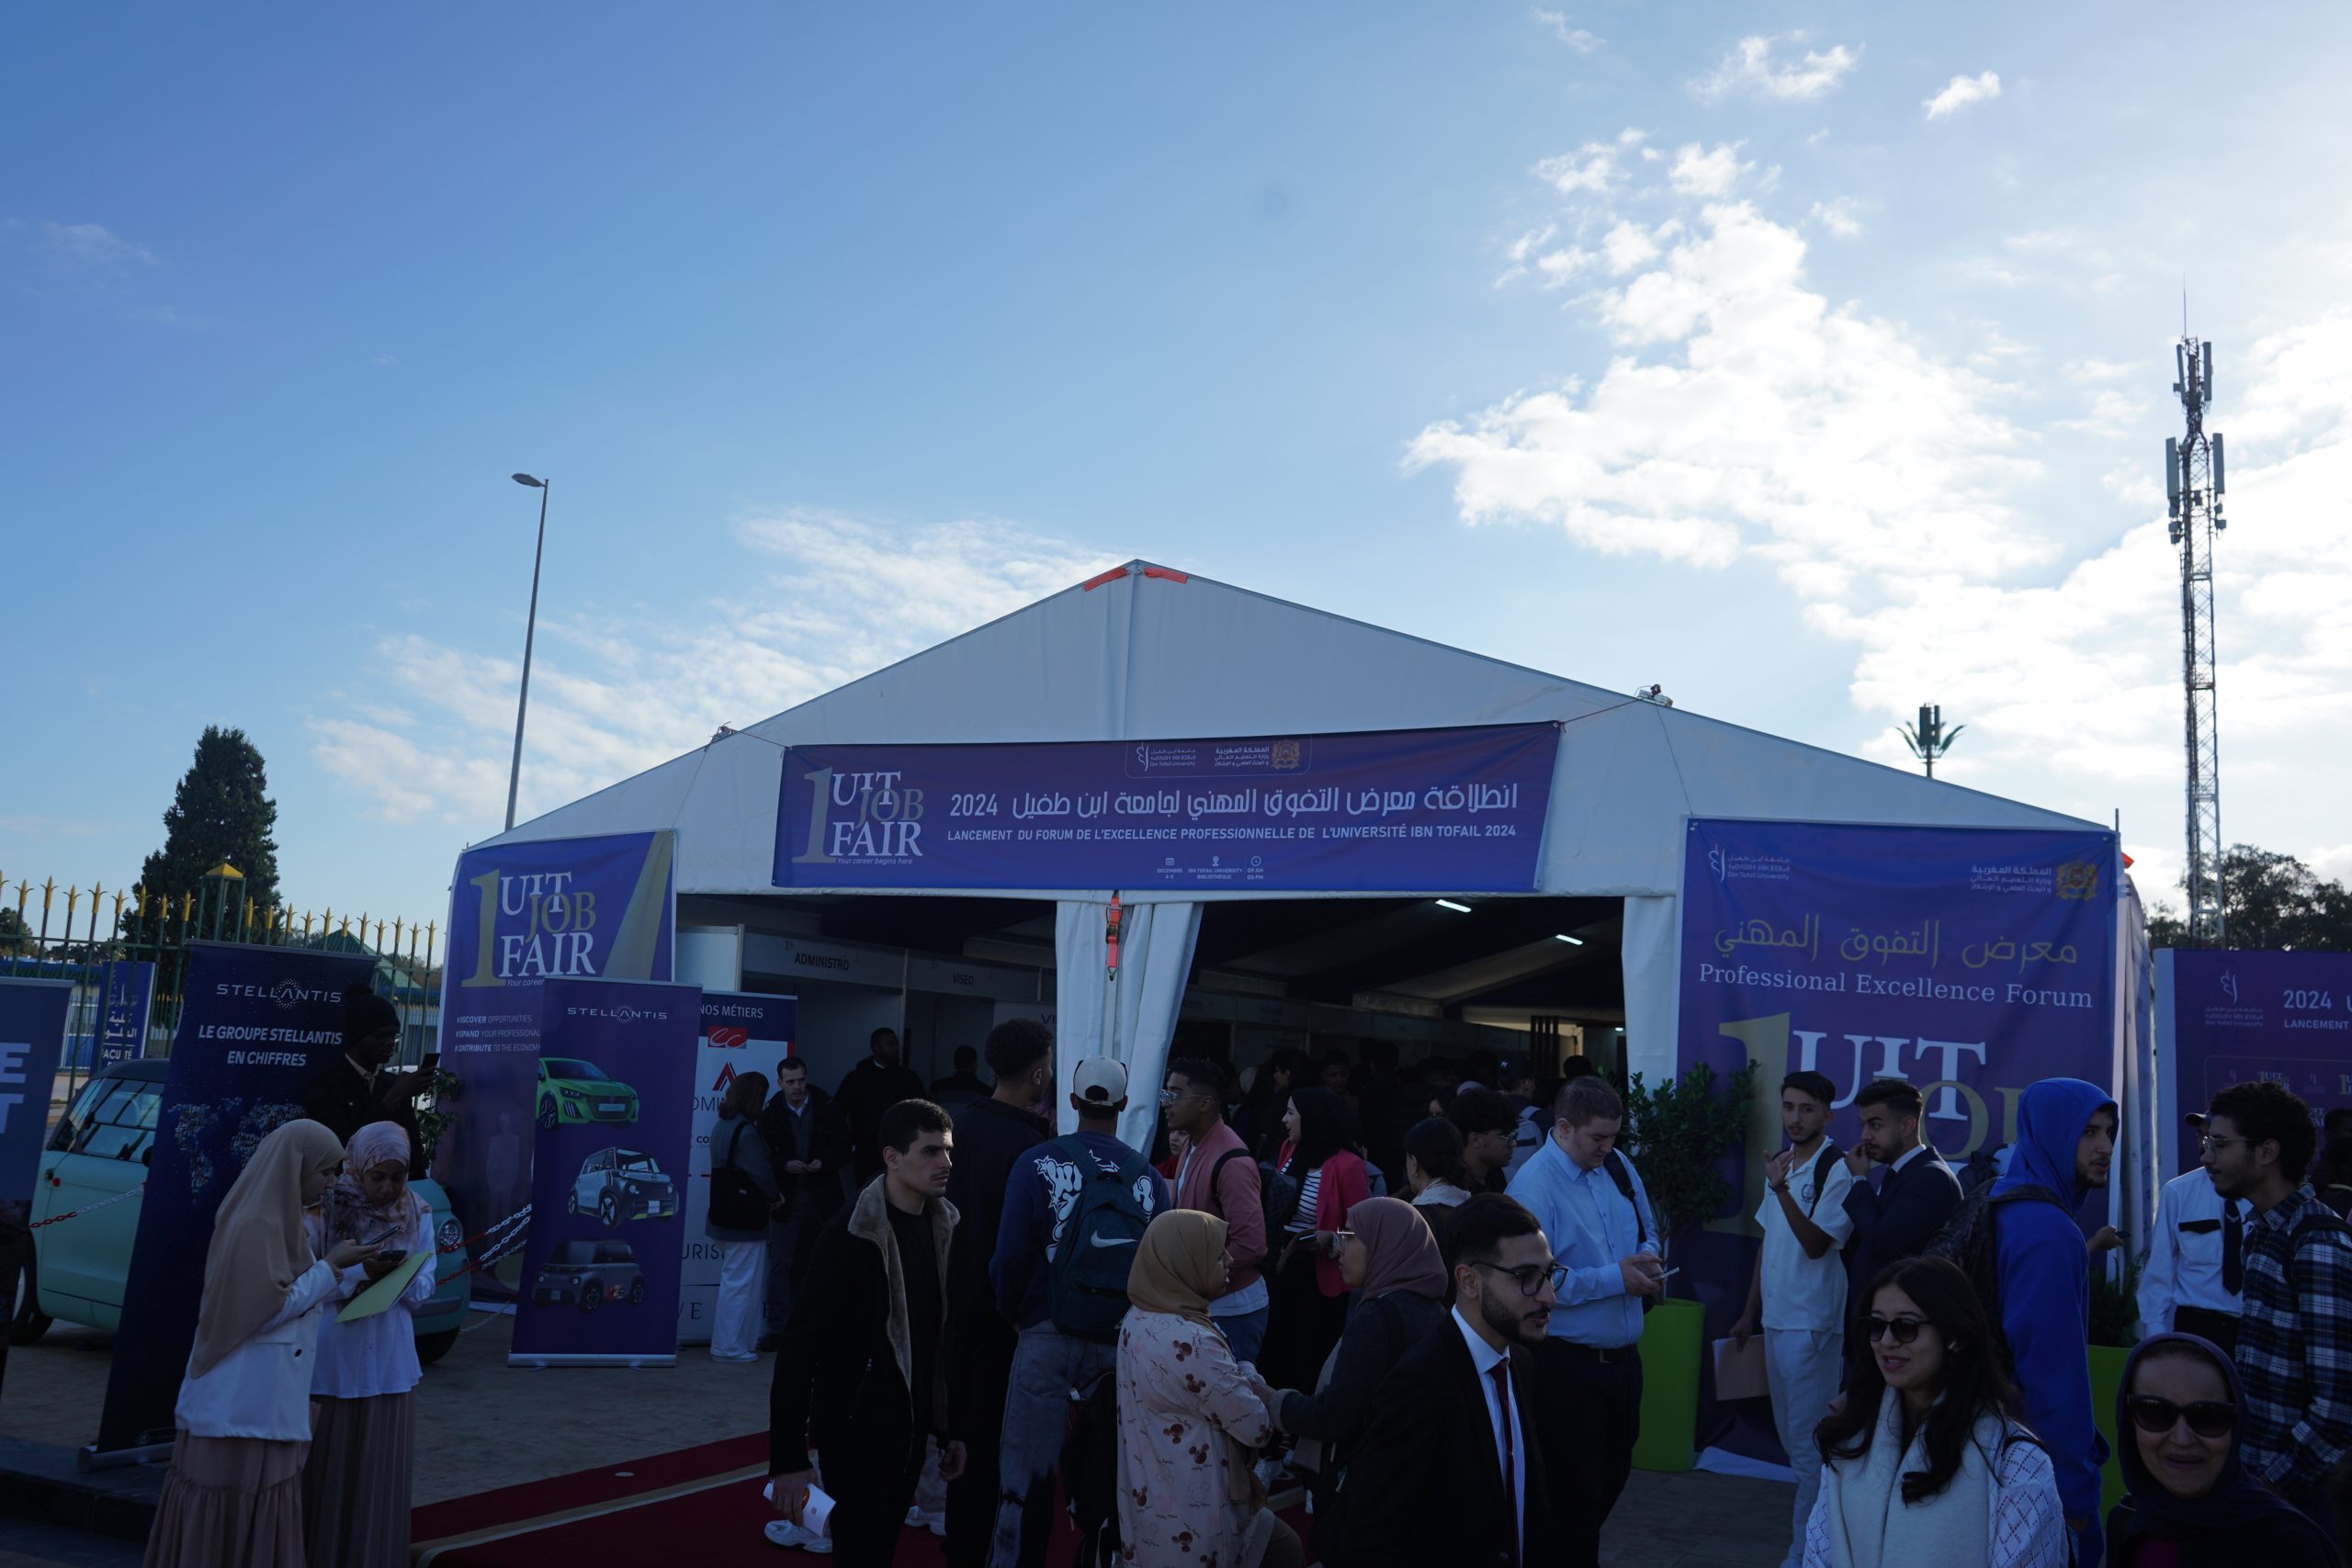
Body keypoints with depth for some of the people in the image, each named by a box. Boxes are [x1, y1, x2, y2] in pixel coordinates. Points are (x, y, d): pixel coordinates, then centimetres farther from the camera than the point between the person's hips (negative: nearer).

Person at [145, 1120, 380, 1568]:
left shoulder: (282, 1218, 11)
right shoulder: (257, 1224, -18)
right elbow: (266, 1309, -19)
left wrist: (336, 1268, 8)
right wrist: (329, 1267, -13)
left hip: (262, 1400, 9)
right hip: (244, 1402, -9)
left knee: (257, 1506, 12)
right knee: (233, 1509, -2)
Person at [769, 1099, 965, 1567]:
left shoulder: (942, 1228, 2)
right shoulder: (850, 1236, -18)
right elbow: (799, 1348, -18)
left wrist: (948, 1428, 12)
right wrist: (788, 1458, -20)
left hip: (910, 1431, 6)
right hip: (855, 1433, -6)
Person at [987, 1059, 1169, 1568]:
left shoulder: (1038, 1164, -8)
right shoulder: (1149, 1178, -2)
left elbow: (1010, 1254, -11)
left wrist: (1011, 1311, 7)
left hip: (1048, 1336, -2)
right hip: (1122, 1342, 2)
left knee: (1025, 1470, 8)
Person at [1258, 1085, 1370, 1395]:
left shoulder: (1347, 1165, -16)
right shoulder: (1290, 1151, 6)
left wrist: (1329, 1239, -27)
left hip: (1322, 1278, -6)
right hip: (1284, 1269, 6)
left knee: (1313, 1366, 1)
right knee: (1276, 1359, 10)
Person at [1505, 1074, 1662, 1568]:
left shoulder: (1619, 1165, 3)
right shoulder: (1534, 1186, -20)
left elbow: (1647, 1230, 18)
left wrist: (1647, 1258, -5)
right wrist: (1614, 1278, -23)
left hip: (1623, 1355, 8)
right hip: (1568, 1364, -7)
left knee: (1613, 1472, 22)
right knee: (1575, 1488, 6)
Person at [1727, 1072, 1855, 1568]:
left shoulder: (1837, 1171, -13)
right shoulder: (1781, 1163, 11)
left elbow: (1815, 1243, -21)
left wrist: (1781, 1189, -31)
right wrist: (1750, 1311, 16)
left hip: (1812, 1323, -8)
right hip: (1776, 1318, 8)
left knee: (1808, 1439, -2)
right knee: (1790, 1434, 17)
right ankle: (1811, 1518, 31)